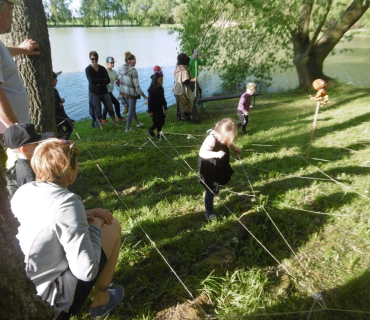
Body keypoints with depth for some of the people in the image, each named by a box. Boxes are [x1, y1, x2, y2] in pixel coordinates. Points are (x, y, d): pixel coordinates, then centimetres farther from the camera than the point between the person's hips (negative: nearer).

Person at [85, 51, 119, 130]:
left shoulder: (102, 68, 2)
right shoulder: (88, 69, -6)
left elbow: (108, 80, -9)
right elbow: (92, 81, -19)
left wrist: (99, 83, -20)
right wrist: (103, 80, -12)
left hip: (104, 91, 3)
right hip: (94, 93, -2)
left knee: (110, 108, 4)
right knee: (98, 111, 3)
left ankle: (114, 123, 20)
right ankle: (101, 126, 18)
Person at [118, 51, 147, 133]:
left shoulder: (120, 69, 0)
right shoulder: (133, 70, -22)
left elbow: (120, 80, 9)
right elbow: (136, 84, -21)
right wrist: (143, 94, -12)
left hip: (123, 91, 8)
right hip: (132, 92, -8)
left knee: (132, 108, 24)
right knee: (131, 110, 6)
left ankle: (138, 123, 41)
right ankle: (127, 128, 14)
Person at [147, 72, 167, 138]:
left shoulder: (161, 88, 4)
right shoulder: (152, 90, -17)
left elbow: (163, 99, 11)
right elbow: (150, 101, -15)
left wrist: (165, 108, 13)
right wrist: (150, 111, -14)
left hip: (160, 108, 7)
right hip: (154, 109, -7)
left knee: (161, 121, 8)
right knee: (157, 121, -6)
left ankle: (158, 133, 25)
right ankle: (150, 130, 18)